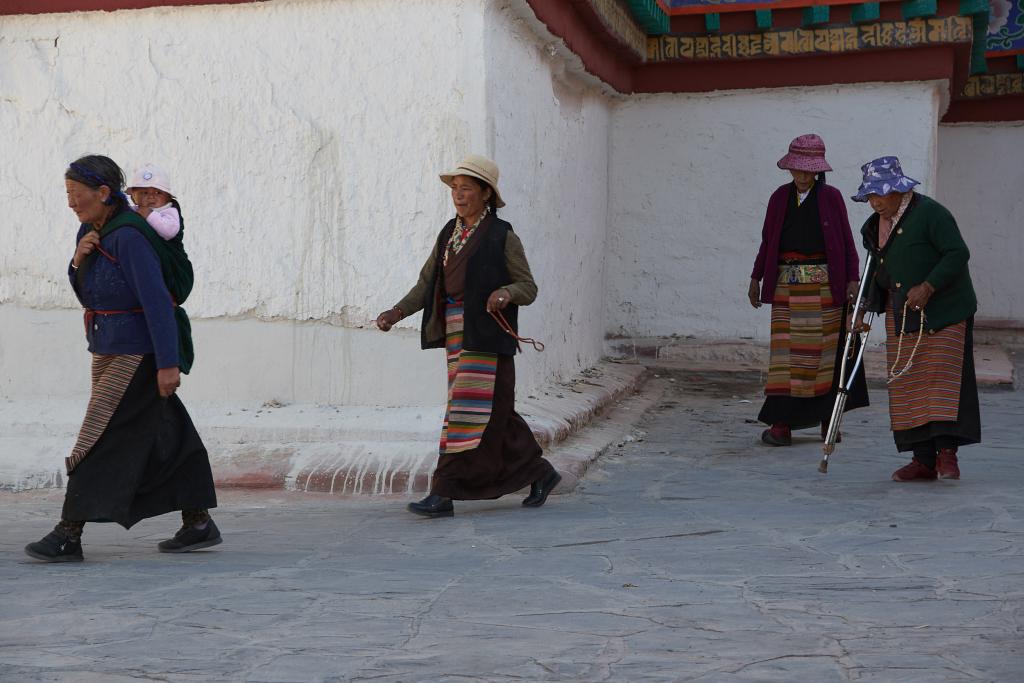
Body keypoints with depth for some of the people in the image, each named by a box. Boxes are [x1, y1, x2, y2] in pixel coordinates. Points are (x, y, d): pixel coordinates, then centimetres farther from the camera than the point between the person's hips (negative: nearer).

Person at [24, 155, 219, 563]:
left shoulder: (129, 237, -20)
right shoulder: (91, 230, 8)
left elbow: (158, 302, -23)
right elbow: (88, 295, 13)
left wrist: (168, 364, -24)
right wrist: (78, 260, -7)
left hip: (138, 353, -10)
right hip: (109, 349, 10)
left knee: (98, 438, -10)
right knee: (161, 441, 13)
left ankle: (68, 535, -6)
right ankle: (199, 524, 20)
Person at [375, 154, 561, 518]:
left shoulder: (503, 237, -5)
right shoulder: (449, 234, 13)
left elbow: (528, 289, -4)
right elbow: (427, 285, 11)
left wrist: (505, 293, -26)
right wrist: (397, 312, -4)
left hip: (487, 334, -7)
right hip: (456, 333, 7)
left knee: (470, 412, -8)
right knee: (495, 416, 12)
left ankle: (443, 495, -6)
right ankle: (540, 473, 26)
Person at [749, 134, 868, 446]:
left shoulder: (831, 197, 3)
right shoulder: (780, 198, 9)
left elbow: (847, 243, 3)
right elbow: (767, 241, 14)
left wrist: (852, 279, -4)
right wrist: (756, 278, 12)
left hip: (823, 285, -1)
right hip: (786, 284, 1)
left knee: (825, 349, 4)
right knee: (786, 351, -3)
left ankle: (828, 419, 15)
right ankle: (782, 424, -3)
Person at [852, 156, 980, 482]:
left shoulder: (930, 213, -12)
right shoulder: (877, 223, 12)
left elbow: (958, 254, -17)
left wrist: (928, 287, -25)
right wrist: (863, 307, 14)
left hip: (942, 311, -7)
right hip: (901, 317, 7)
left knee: (943, 376, -11)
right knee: (908, 385, 2)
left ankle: (947, 453, -10)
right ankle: (923, 460, 4)